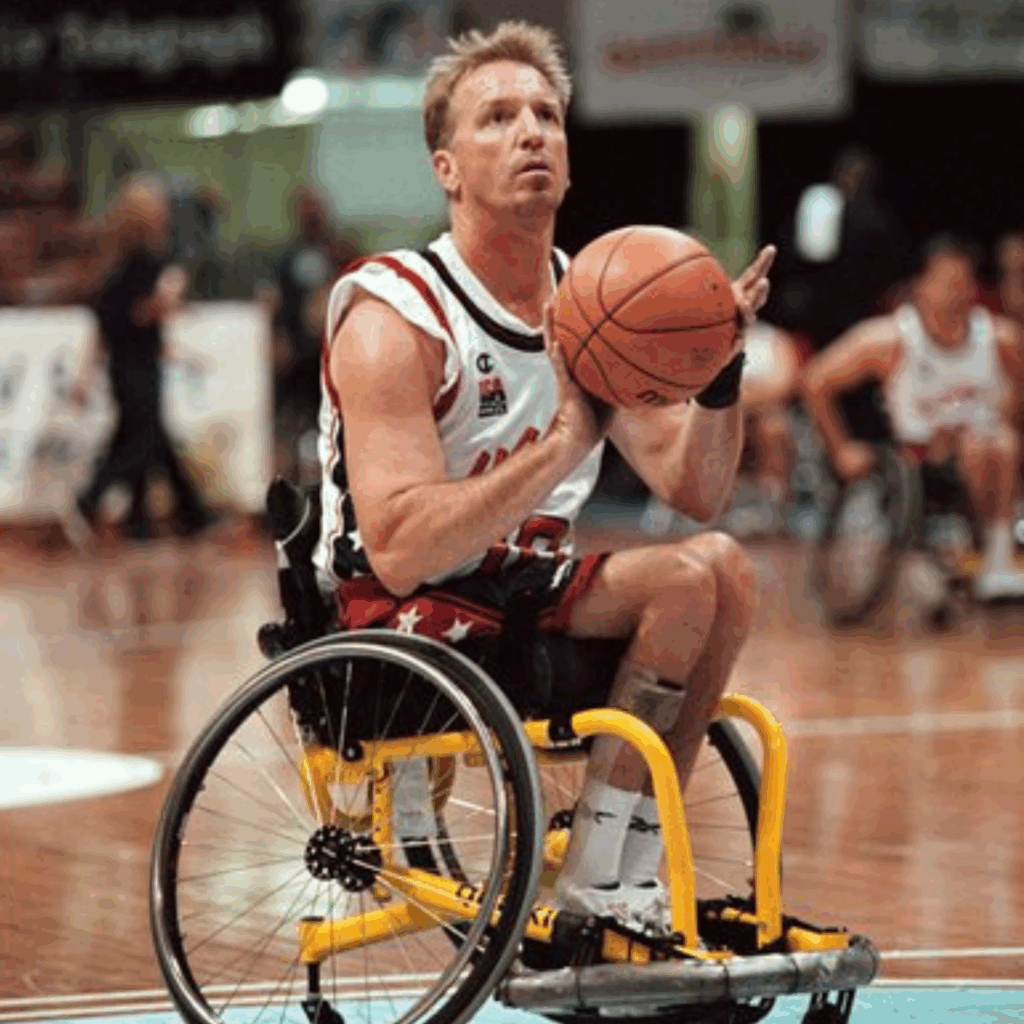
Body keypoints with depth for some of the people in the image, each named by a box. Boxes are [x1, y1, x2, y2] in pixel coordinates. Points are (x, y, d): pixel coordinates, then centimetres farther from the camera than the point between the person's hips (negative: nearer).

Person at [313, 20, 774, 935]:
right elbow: (400, 550, -28)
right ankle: (592, 896, -16)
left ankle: (624, 877, -8)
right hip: (395, 627, -7)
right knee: (684, 582, -22)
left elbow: (694, 490, 4)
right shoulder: (395, 318, -17)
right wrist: (565, 440, -33)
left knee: (723, 568, -14)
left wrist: (721, 365, -14)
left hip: (524, 599, 7)